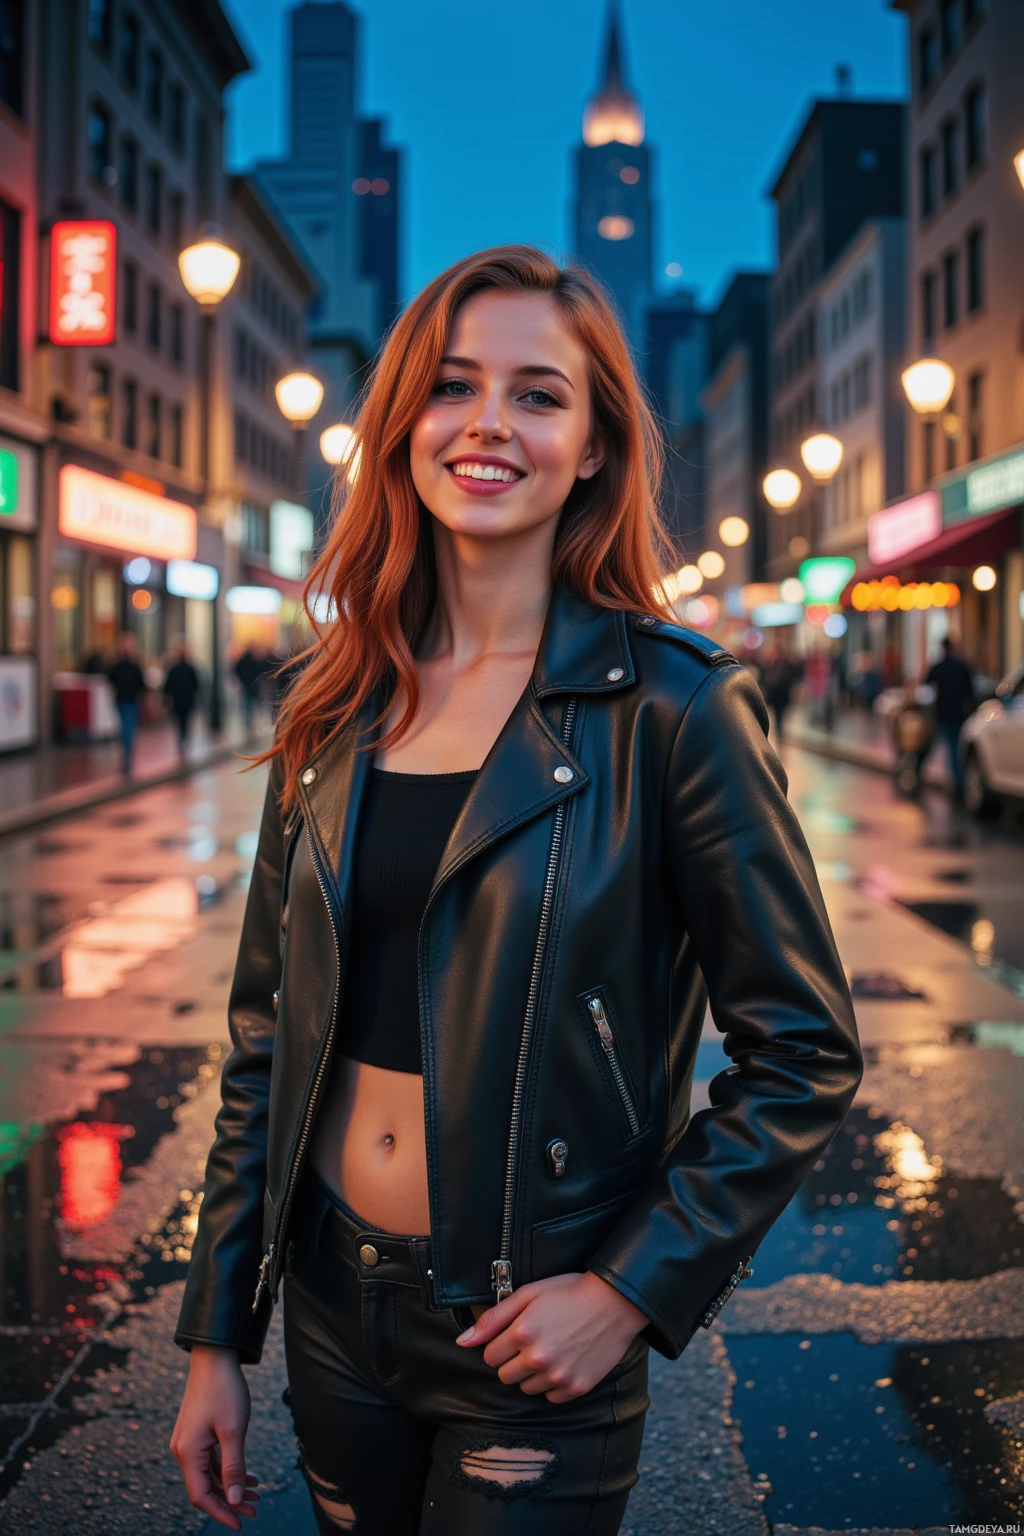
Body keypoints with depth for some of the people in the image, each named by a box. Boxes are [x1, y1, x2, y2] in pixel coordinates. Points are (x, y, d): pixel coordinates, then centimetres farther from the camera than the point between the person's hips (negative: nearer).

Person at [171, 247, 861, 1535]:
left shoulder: (669, 704, -13)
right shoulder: (337, 706, 1)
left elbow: (804, 1058, -10)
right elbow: (268, 1034, 6)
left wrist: (631, 1291, -14)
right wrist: (216, 1334, 6)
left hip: (533, 1346, -4)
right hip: (332, 1308, 5)